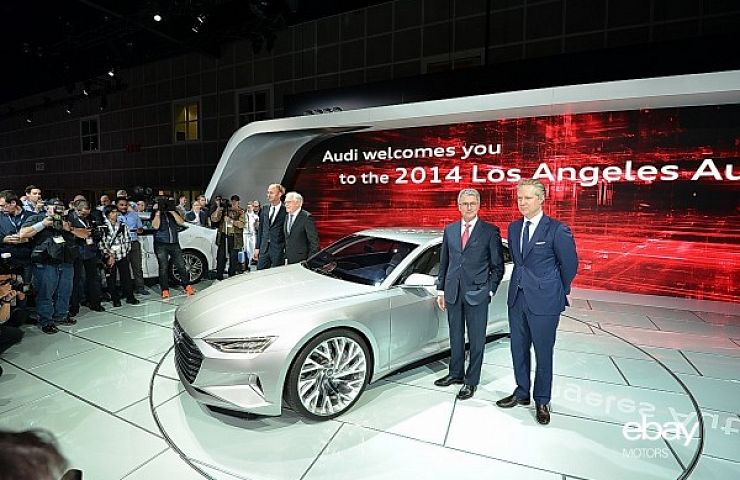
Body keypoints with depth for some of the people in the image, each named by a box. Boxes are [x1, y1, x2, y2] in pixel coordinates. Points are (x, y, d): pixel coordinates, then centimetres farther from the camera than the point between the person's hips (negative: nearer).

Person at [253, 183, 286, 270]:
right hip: (264, 249, 5)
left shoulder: (285, 210, -7)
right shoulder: (264, 209, 11)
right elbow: (260, 229, 13)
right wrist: (257, 247, 10)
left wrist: (286, 250, -8)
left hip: (278, 250, -5)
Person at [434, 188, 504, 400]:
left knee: (476, 340, 7)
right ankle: (456, 373, 34)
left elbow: (497, 266, 0)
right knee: (455, 336, 17)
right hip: (453, 293, 4)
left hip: (477, 294, -4)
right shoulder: (449, 230, 8)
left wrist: (490, 290, -6)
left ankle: (471, 381, 22)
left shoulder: (490, 231, -3)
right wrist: (441, 289, 9)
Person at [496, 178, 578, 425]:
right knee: (518, 350, 16)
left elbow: (570, 264, -2)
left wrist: (558, 292, 7)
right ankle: (521, 393, 35)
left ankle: (542, 401, 28)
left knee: (543, 353, 8)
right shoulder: (514, 227, 6)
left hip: (544, 302, -5)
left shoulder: (557, 230, -12)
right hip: (517, 298, 6)